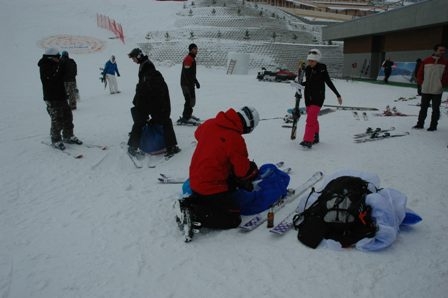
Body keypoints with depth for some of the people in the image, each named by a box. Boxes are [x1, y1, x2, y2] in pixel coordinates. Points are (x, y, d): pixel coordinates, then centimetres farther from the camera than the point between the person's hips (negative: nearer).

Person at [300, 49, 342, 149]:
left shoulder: (322, 69, -9)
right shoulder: (307, 69, 5)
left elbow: (329, 83, -3)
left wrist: (338, 95, 1)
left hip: (318, 97, -6)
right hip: (308, 97, 6)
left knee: (311, 118, -18)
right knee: (313, 119, 16)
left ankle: (308, 140, -21)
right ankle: (315, 137, 32)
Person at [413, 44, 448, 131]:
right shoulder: (426, 61, -1)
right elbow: (420, 73, 5)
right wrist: (421, 82, -1)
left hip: (437, 90, -1)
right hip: (425, 90, 1)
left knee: (435, 109, 4)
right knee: (423, 108, 10)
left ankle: (433, 126, 11)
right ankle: (420, 124, 19)